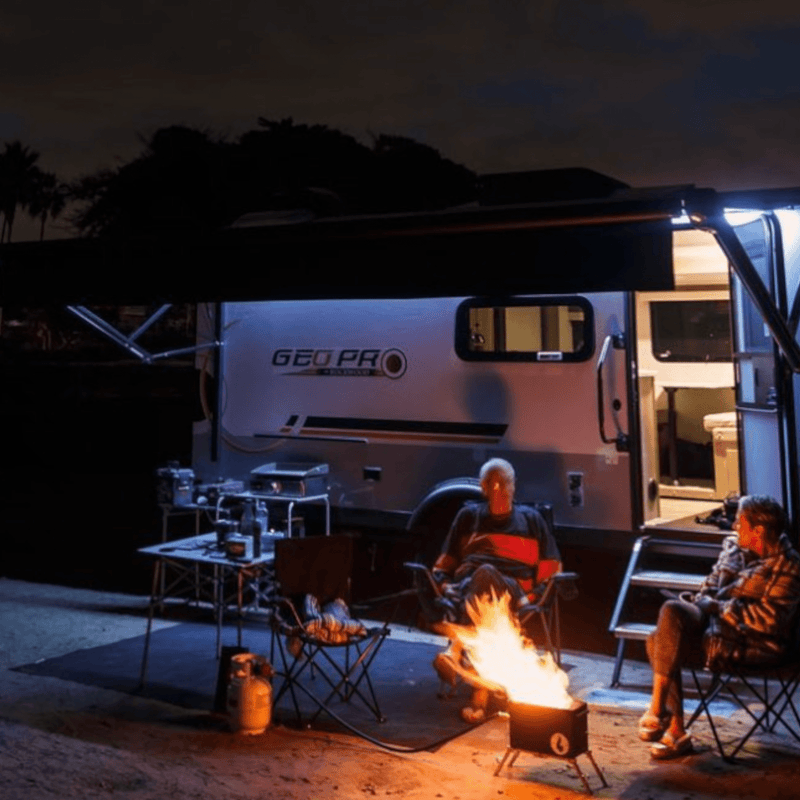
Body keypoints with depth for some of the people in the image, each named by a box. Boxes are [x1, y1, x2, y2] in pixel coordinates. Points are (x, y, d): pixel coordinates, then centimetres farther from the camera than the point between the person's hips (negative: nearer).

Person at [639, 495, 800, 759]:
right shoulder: (736, 547, 13)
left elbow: (770, 618, -18)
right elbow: (712, 587, 23)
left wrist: (716, 606, -14)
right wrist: (699, 602, -1)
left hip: (753, 641, -8)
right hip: (716, 620, 8)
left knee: (672, 610, -29)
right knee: (658, 639, -19)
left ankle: (656, 711, -27)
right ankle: (676, 732, -11)